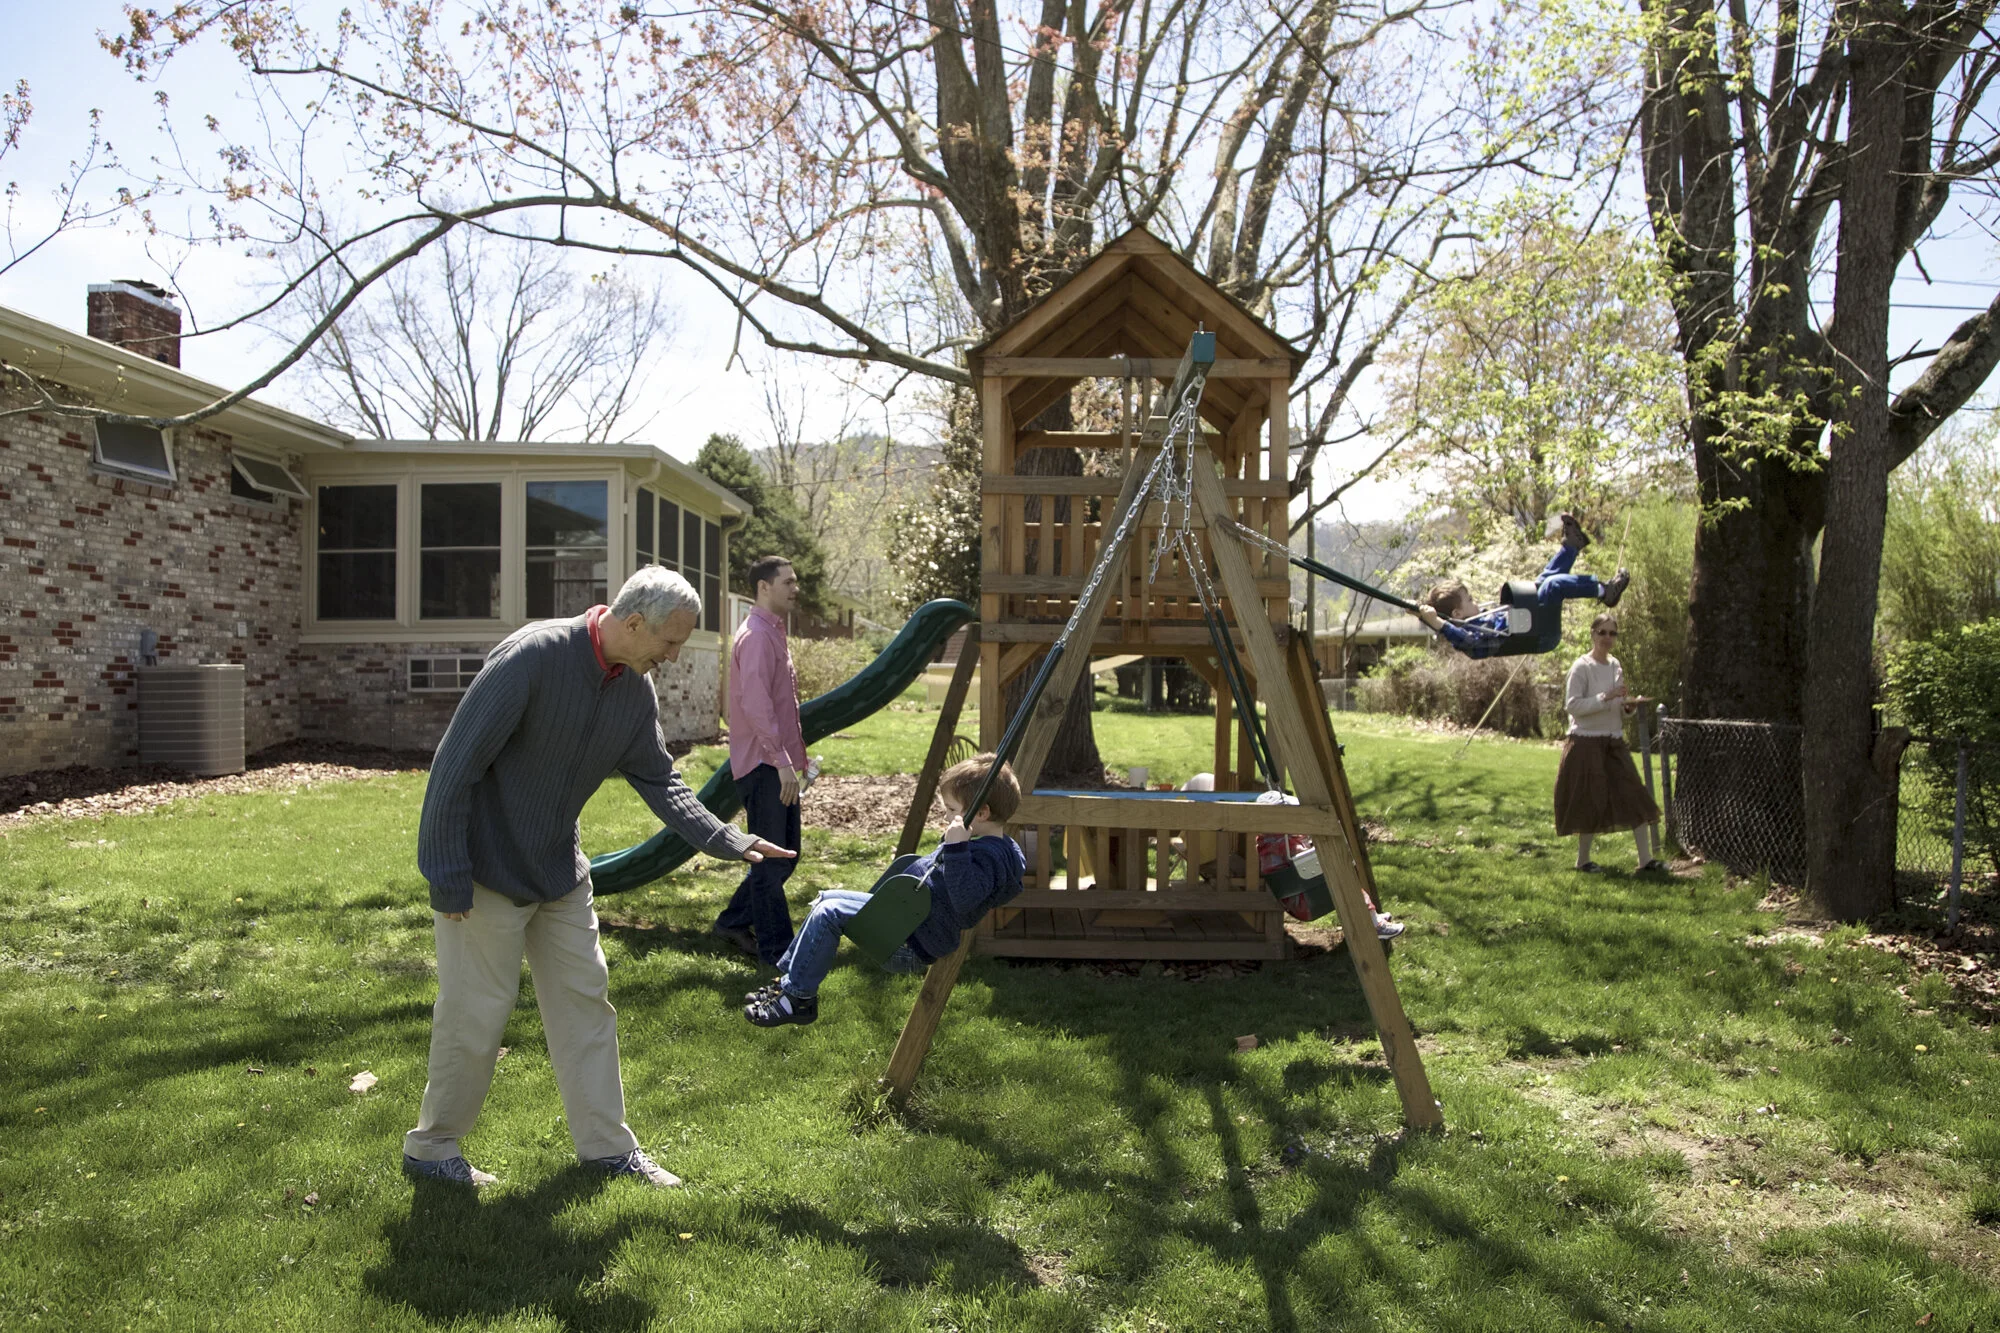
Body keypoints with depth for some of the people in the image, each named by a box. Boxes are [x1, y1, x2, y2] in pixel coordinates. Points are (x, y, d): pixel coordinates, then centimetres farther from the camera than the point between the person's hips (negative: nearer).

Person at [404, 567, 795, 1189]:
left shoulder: (636, 690, -2)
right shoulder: (531, 656, -26)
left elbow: (660, 782, 5)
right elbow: (456, 764, -24)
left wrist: (727, 840, -8)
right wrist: (447, 878, -21)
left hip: (559, 870, 8)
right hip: (484, 872, -7)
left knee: (585, 1000, 11)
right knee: (477, 1011, 2)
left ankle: (607, 1143, 23)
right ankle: (431, 1146, 24)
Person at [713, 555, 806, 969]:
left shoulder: (773, 633, 18)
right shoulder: (756, 636, -15)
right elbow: (756, 704, -25)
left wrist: (795, 755, 23)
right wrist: (781, 760, -26)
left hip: (777, 765, 10)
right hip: (763, 764, -10)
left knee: (783, 854, 16)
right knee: (771, 858, -3)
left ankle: (734, 921, 28)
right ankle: (776, 949, 5)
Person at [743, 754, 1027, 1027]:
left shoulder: (990, 855, -22)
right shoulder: (982, 845, 9)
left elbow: (965, 899, -37)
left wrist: (956, 847, -39)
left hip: (911, 945, -12)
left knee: (828, 914, -18)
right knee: (827, 900, 17)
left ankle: (797, 999, -6)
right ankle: (788, 978, 23)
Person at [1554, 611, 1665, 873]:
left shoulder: (1616, 666, 11)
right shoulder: (1582, 667, -10)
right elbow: (1572, 705, -17)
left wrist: (1629, 705, 0)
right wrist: (1606, 697, -25)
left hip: (1614, 743, 7)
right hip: (1587, 743, -7)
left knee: (1635, 798, 0)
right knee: (1591, 802, 0)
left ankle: (1646, 859, 3)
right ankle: (1582, 859, 16)